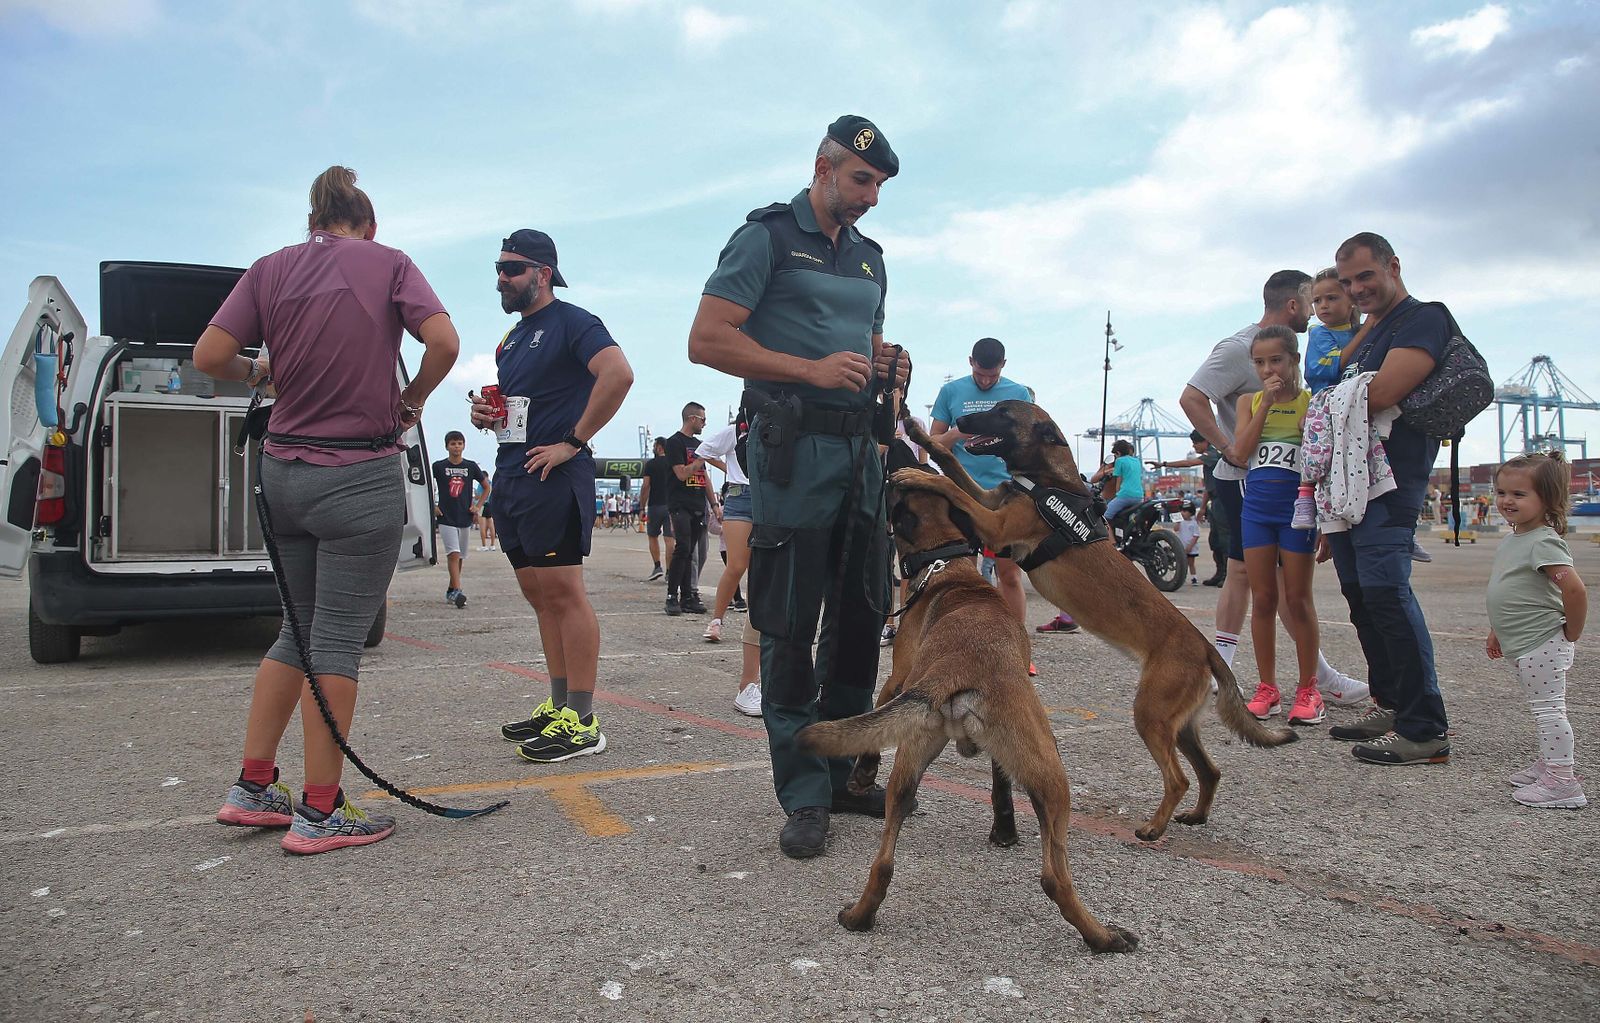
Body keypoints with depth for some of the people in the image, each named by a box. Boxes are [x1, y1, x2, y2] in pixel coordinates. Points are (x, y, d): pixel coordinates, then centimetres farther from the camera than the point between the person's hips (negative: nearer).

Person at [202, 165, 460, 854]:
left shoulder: (270, 268, 8)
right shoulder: (389, 264, 0)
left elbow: (210, 356, -1)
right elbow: (443, 342, -14)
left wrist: (257, 375, 18)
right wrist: (412, 400, 2)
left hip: (283, 471, 5)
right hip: (361, 475, -5)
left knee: (300, 630, 17)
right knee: (339, 641, -1)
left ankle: (252, 788, 22)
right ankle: (319, 814, 4)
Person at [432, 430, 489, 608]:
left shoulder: (471, 466, 5)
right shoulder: (439, 466, -1)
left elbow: (486, 487, 16)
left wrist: (478, 506, 6)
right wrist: (432, 506, 1)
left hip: (465, 519, 3)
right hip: (446, 518, -3)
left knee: (460, 557, 9)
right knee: (453, 554, -16)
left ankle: (450, 590, 23)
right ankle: (457, 591, -21)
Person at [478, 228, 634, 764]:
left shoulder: (571, 322, -6)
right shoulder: (511, 340, 22)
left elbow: (618, 374, -22)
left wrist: (573, 442, -21)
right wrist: (488, 415, 9)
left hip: (553, 478, -9)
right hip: (510, 476, 9)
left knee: (564, 593, -10)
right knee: (540, 596, 11)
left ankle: (582, 722, -6)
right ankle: (558, 706, 19)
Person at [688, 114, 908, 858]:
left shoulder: (868, 257, 20)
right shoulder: (768, 237, -2)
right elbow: (707, 340, -10)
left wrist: (886, 368, 6)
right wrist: (812, 370, -18)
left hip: (861, 447, 8)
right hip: (794, 450, -7)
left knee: (863, 617, 10)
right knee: (790, 628, -4)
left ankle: (846, 774, 24)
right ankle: (804, 795, 5)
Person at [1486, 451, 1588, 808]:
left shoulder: (1543, 542, -18)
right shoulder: (1513, 538, 12)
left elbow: (1575, 588, -27)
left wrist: (1571, 634, -16)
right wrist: (1497, 631, 25)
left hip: (1541, 645, -10)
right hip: (1523, 644, 10)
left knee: (1548, 710, -7)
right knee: (1545, 709, 19)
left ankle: (1562, 782, -3)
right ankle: (1548, 765, 29)